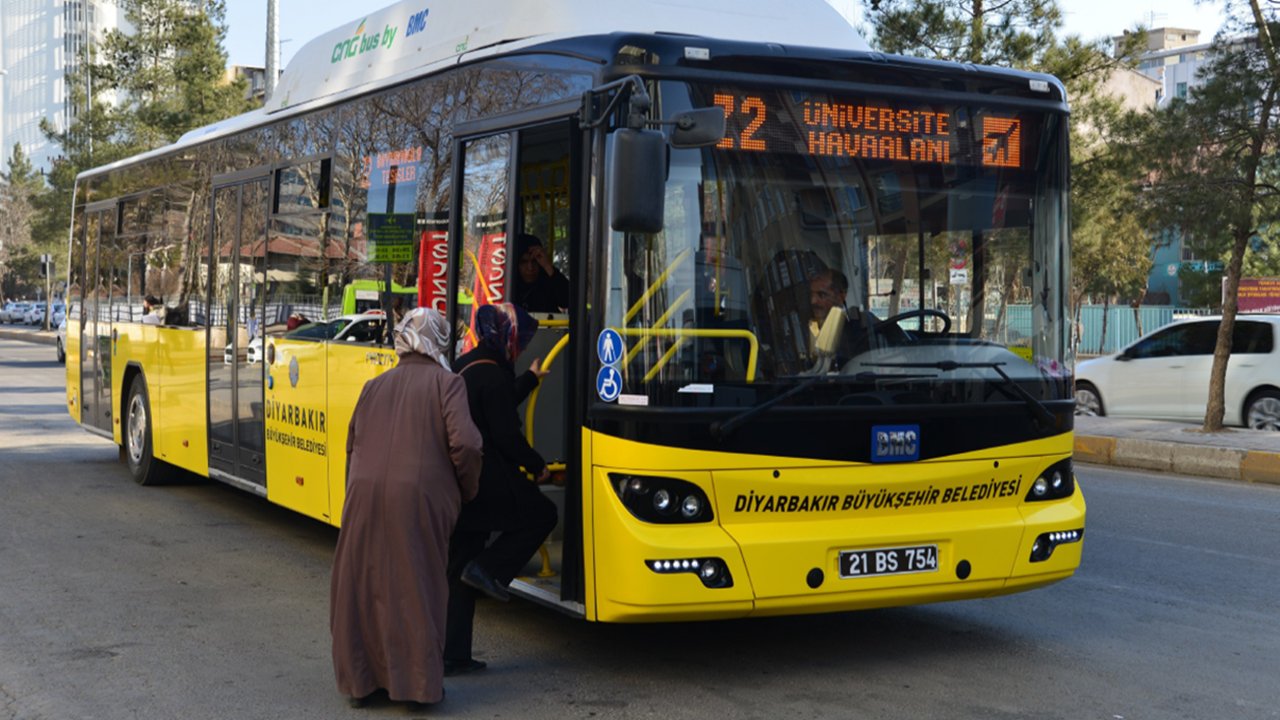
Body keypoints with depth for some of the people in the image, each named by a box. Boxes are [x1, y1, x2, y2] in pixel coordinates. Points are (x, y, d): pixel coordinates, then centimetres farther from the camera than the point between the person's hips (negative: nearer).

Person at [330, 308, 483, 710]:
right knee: (416, 589, 5)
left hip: (364, 496, 4)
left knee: (363, 586, 12)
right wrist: (467, 492, 5)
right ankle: (418, 682, 9)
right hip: (418, 499, -4)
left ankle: (360, 680, 20)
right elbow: (465, 443, -10)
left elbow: (353, 446, 18)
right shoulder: (446, 384, 1)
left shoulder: (374, 387, 16)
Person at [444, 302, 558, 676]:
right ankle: (488, 569, -1)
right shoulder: (493, 375, -15)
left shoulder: (465, 366, 14)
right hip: (487, 483, -9)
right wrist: (538, 467, -1)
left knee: (457, 570, 12)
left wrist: (530, 379, 41)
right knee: (542, 514, 13)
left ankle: (451, 655, 15)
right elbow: (506, 435, -16)